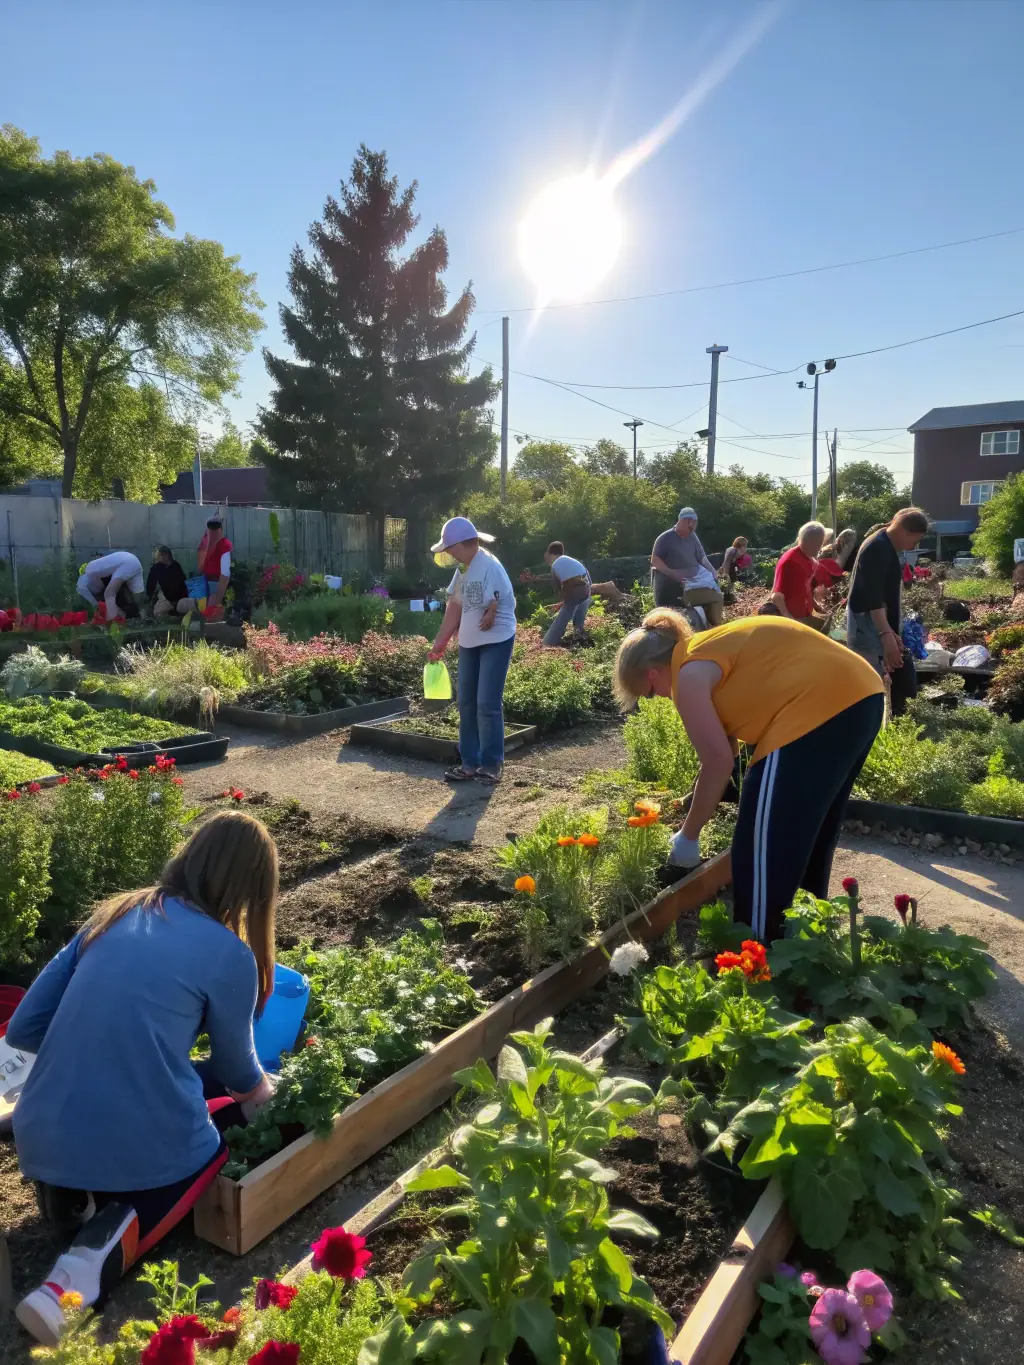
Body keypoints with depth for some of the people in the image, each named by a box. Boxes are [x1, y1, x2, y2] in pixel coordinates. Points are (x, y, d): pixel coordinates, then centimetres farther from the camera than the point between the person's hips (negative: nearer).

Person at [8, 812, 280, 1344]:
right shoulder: (229, 954, -8)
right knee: (237, 1113, 24)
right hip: (143, 1150, -7)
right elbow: (236, 1071, 9)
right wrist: (261, 1090, 31)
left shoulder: (111, 915, 6)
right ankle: (107, 1247, 0)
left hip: (41, 1142, 7)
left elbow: (22, 1029, 10)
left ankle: (74, 1195, 9)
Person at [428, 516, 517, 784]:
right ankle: (470, 762, 20)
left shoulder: (489, 567, -19)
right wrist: (440, 643, 8)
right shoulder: (463, 569, 6)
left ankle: (491, 764, 7)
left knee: (487, 705, -6)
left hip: (495, 643, -9)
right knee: (467, 704, 10)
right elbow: (454, 608, 9)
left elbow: (506, 604, -16)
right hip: (469, 643, 9)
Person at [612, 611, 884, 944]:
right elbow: (727, 746, 26)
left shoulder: (689, 673, -3)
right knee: (807, 835, 24)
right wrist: (699, 803, 33)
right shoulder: (709, 648, 23)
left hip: (818, 708, -11)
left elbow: (719, 762, -6)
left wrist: (687, 836, 4)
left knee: (763, 850, 0)